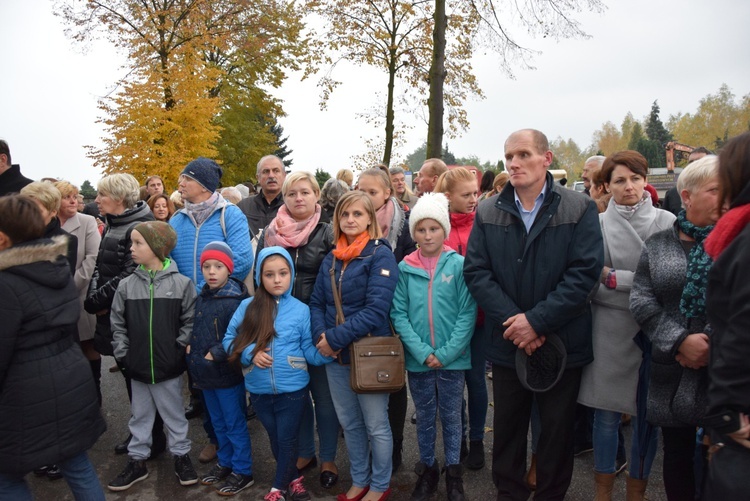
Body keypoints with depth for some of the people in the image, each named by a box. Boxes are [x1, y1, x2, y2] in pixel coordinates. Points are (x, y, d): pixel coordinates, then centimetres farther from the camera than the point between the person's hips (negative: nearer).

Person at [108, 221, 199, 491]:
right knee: (140, 415, 18)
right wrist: (122, 355, -2)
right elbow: (118, 324, 4)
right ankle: (137, 460, 34)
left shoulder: (181, 283, -9)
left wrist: (179, 349, -11)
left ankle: (181, 455, 30)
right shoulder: (127, 285, -2)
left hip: (169, 366, -3)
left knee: (174, 414, 14)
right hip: (137, 366, 3)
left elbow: (190, 322, -5)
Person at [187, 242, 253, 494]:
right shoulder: (201, 298, 5)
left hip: (228, 373, -7)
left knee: (235, 424, 7)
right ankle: (225, 462, 38)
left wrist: (215, 354, -18)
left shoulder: (236, 301, -18)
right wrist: (191, 348, 4)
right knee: (218, 423, 21)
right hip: (205, 374, 7)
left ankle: (241, 469, 22)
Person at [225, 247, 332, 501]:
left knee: (286, 439, 10)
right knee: (275, 439, 19)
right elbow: (229, 339, 0)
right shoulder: (247, 307, -5)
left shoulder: (301, 310, -7)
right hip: (259, 390, 2)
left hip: (292, 389, -2)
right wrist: (250, 353, -17)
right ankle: (294, 479, 42)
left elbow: (309, 351, -5)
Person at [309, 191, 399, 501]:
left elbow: (376, 309, -20)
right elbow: (317, 302, 7)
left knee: (376, 425, 8)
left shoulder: (380, 255, -11)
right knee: (349, 423, 18)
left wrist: (335, 338, -21)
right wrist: (321, 336, -12)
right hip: (335, 356, 6)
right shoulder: (331, 259, 8)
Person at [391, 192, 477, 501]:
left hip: (453, 359, -1)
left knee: (451, 417, 15)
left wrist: (445, 353, -15)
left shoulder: (459, 265, -7)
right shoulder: (404, 268, -3)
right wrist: (422, 353, -13)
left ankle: (453, 472, 33)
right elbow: (399, 315, -4)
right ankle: (427, 470, 35)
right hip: (417, 359, 1)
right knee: (424, 418, 17)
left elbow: (467, 314, -9)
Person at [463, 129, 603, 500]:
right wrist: (512, 320, -16)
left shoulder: (579, 209, -4)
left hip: (562, 343, -2)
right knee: (507, 428, 16)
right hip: (506, 343, 2)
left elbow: (585, 271, -13)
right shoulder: (487, 213, 3)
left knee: (557, 429, 14)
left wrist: (536, 320, -20)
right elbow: (475, 271, -4)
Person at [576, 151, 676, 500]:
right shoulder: (598, 225, -1)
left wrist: (615, 278, -11)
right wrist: (640, 283, -12)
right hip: (609, 330, -1)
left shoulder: (667, 222, 0)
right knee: (606, 414, 7)